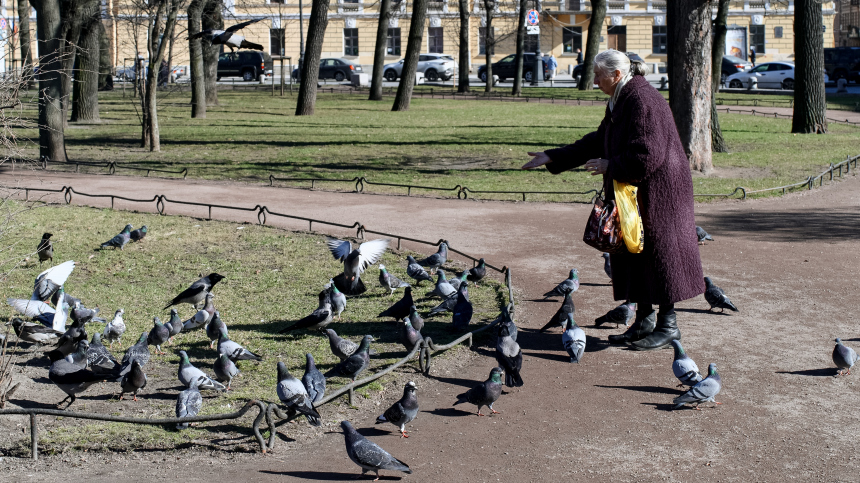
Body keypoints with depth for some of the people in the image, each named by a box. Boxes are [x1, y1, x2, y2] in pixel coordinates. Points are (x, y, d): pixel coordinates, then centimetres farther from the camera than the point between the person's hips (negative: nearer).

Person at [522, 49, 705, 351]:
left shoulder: (642, 101, -20)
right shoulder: (620, 101, 12)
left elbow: (646, 157, -27)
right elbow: (597, 143, 20)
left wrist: (609, 166, -14)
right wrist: (553, 158, 17)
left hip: (656, 193, -10)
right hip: (634, 193, 10)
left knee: (657, 255, -2)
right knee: (634, 256, 13)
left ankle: (668, 326, 8)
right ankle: (644, 320, 22)